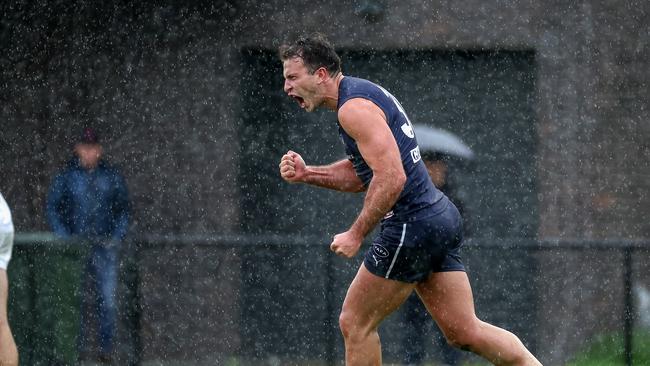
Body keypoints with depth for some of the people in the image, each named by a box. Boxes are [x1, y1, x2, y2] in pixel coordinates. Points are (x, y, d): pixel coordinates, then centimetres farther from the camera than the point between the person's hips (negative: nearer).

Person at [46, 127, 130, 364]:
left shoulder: (111, 177, 8)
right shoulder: (66, 177, 4)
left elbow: (124, 209, 15)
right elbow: (52, 208, 8)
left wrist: (117, 235, 2)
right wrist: (65, 237, -3)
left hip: (105, 246, 1)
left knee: (107, 299, -4)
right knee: (77, 298, -3)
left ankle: (106, 348, 1)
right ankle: (79, 348, 3)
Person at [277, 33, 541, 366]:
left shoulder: (354, 107, -15)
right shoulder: (364, 93, 17)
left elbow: (391, 177, -24)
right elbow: (362, 172, 23)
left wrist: (355, 235, -18)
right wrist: (306, 173, 10)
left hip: (412, 226, -10)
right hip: (441, 217, 10)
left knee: (355, 323, 2)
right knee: (464, 332, 8)